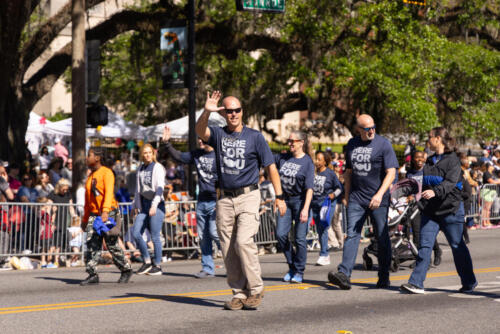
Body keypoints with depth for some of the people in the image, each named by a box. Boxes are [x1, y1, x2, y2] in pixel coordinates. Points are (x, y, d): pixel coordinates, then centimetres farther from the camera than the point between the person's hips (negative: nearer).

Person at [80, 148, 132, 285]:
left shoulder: (106, 173, -6)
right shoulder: (90, 176, 18)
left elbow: (109, 193, -19)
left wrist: (105, 211, -32)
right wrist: (85, 219, 23)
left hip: (109, 213, -7)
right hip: (94, 215, 7)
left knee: (112, 245, -2)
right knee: (91, 244, -6)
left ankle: (126, 270, 14)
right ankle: (92, 274, -7)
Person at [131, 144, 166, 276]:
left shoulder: (158, 168, -5)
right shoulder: (140, 169, 15)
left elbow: (160, 187, -15)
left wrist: (154, 204, -26)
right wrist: (135, 205, 23)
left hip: (156, 205, -6)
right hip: (143, 205, 6)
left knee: (155, 236, -5)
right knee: (135, 232, -5)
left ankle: (157, 265, 6)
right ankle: (147, 261, 8)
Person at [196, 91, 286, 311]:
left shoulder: (255, 137, 4)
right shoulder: (218, 134, 9)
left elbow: (270, 167, 5)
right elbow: (200, 131, -13)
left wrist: (279, 196, -2)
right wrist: (206, 112, -33)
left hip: (248, 196, -3)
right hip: (224, 199, 3)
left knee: (243, 242, -18)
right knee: (228, 249, 3)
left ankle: (256, 289, -5)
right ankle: (239, 293, 12)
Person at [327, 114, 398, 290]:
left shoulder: (383, 144, -3)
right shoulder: (352, 144, 12)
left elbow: (391, 173, -10)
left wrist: (379, 194, -22)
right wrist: (346, 195, 17)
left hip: (378, 200, -3)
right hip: (356, 198, 3)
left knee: (382, 238, 4)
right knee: (352, 234, -8)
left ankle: (384, 277, 15)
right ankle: (344, 274, -18)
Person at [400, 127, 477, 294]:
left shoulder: (452, 160, -8)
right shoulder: (429, 161, 15)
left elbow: (450, 182, -22)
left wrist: (435, 192, -38)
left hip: (450, 209, -6)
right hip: (430, 210, 6)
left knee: (458, 246, 5)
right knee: (425, 246, -5)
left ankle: (469, 283, 19)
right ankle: (416, 283, -9)